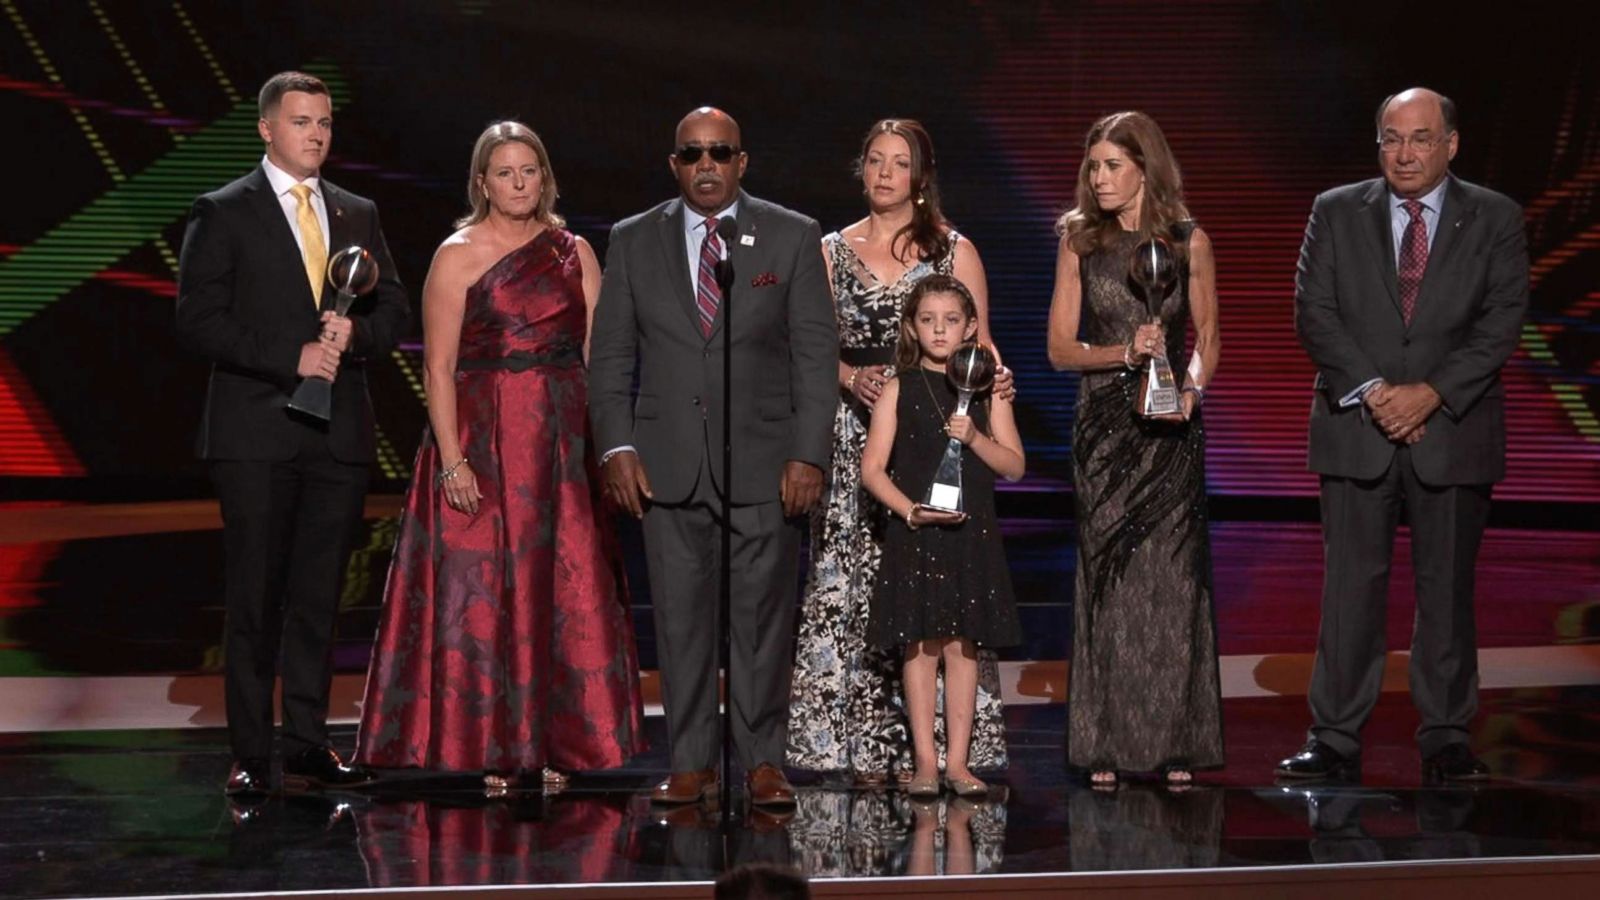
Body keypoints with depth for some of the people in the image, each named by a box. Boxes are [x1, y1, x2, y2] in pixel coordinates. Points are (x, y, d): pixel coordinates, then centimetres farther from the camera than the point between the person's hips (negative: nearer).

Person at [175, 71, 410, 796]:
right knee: (254, 598, -2)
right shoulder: (222, 214, 1)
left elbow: (394, 310, 13)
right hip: (256, 432, -4)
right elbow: (198, 321, -7)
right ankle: (250, 757, 2)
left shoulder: (358, 214, 15)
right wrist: (291, 356, -15)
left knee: (319, 597, 6)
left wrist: (353, 334, -9)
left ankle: (308, 749, 12)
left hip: (339, 434, 4)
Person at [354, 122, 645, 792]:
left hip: (564, 442, 3)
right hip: (482, 440, -3)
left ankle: (556, 743, 11)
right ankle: (488, 750, 6)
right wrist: (452, 460, -14)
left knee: (565, 591, 3)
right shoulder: (458, 255, 0)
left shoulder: (574, 252, 10)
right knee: (481, 591, -2)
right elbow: (438, 368, -6)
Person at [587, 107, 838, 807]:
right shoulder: (633, 242, 9)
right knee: (680, 617, 3)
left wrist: (808, 456, -6)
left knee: (763, 616, 0)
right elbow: (610, 357, 9)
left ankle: (764, 761, 9)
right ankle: (691, 763, 10)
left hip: (763, 461, -1)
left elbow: (816, 355, 2)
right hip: (669, 463, 1)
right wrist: (616, 448, -3)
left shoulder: (793, 238, 5)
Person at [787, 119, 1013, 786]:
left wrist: (997, 378, -17)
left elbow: (979, 344, 4)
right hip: (855, 437, 2)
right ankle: (867, 748, 4)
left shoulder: (954, 251, 5)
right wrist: (853, 380, -10)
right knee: (854, 585, -2)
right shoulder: (833, 251, 11)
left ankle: (933, 744, -1)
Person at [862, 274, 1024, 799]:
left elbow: (1015, 465, 4)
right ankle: (925, 761, 7)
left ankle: (957, 761, 9)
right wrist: (910, 510, -14)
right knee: (920, 647, 1)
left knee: (963, 647, 3)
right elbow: (872, 468, 0)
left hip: (971, 534, 1)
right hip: (914, 536, -1)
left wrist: (974, 437, -13)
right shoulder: (900, 390, 2)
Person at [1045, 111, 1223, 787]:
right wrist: (1125, 353, -13)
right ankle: (1107, 747, 4)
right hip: (1104, 427, 0)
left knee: (1172, 579, -2)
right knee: (1106, 580, -1)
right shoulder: (1080, 243, 5)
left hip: (1171, 427, 0)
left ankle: (1175, 744, 4)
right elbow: (1060, 347, 3)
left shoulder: (1189, 242, 5)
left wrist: (1193, 385, -9)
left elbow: (1208, 338, 11)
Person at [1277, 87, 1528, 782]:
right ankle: (1336, 739, 4)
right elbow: (1313, 313, -1)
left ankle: (1447, 739, 14)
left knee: (1447, 588, 5)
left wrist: (1431, 393, -14)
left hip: (1454, 430, 0)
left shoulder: (1495, 219, 4)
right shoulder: (1336, 212, 6)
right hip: (1356, 431, 0)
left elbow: (1501, 322, -4)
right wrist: (1372, 391, -12)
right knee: (1351, 586, -1)